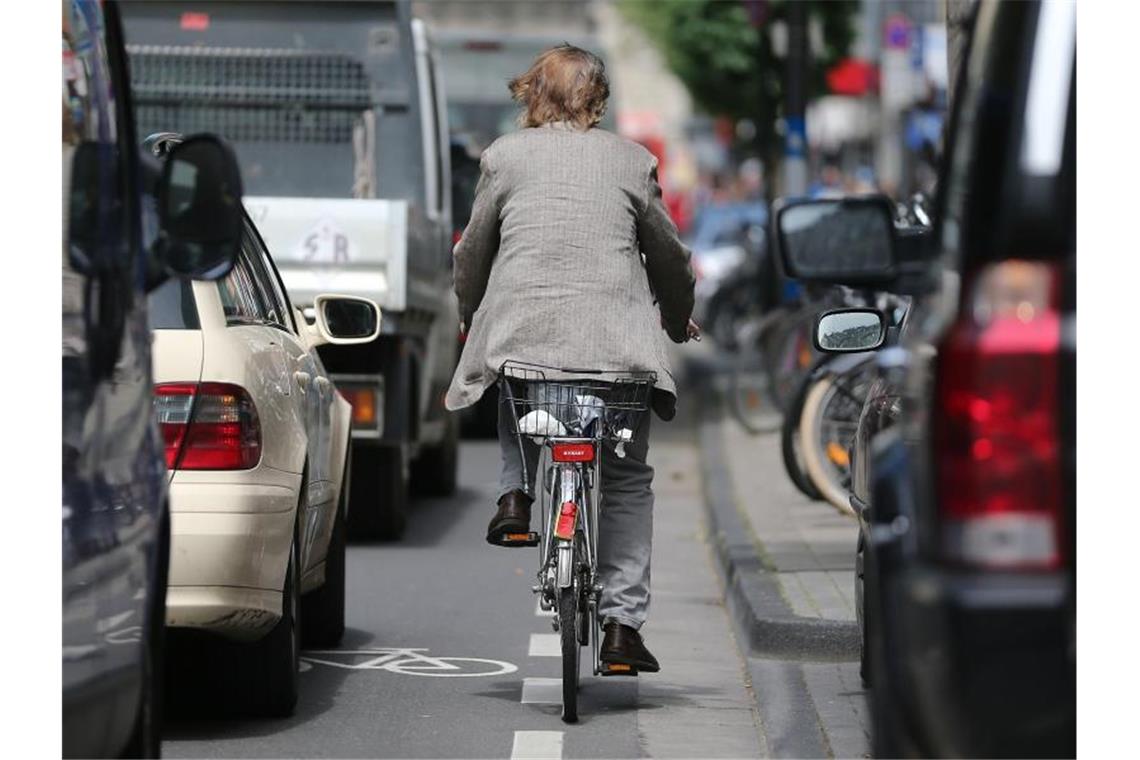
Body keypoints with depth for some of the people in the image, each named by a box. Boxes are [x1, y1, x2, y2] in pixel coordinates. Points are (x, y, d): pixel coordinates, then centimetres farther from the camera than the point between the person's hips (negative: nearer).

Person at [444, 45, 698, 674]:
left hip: (519, 328, 0)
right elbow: (669, 256, 19)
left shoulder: (504, 156, 9)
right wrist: (679, 319, 37)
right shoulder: (632, 161, 10)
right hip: (615, 335, 0)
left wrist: (470, 317, 33)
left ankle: (515, 493, 8)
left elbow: (472, 252, 14)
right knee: (628, 479, 12)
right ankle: (622, 623, 5)